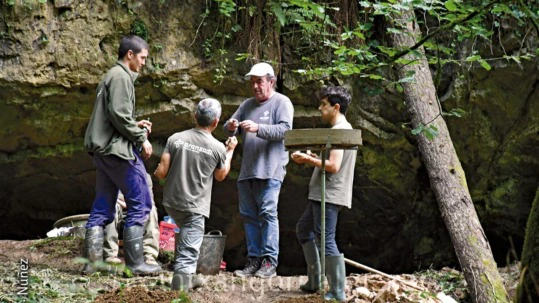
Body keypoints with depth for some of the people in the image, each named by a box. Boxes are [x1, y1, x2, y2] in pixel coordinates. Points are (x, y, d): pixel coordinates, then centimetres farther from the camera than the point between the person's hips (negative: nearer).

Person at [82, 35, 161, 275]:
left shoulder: (111, 76, 21)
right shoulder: (121, 77, -10)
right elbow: (119, 115, -19)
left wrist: (136, 125, 12)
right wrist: (141, 138, -11)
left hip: (102, 149, 10)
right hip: (118, 149, -10)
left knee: (102, 208, 10)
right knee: (140, 204, -4)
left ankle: (91, 261, 7)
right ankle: (135, 263, -4)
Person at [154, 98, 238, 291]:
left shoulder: (176, 138, -6)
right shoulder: (218, 148, -9)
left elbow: (161, 172, -7)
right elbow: (220, 176, 10)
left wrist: (158, 173, 17)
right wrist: (230, 151, 22)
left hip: (172, 203, 4)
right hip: (195, 207, -4)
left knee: (185, 236, 26)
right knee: (189, 249, -4)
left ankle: (187, 275, 29)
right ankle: (183, 274, -24)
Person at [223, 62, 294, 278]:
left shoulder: (281, 102, 0)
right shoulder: (247, 104, 20)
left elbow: (285, 129, -13)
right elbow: (230, 129, 19)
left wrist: (258, 128, -22)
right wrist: (230, 127, -5)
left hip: (270, 171, -7)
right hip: (247, 170, 7)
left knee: (268, 213, -12)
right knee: (248, 215, 6)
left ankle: (269, 262, -11)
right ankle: (253, 259, 12)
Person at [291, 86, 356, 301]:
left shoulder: (339, 131, -16)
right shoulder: (341, 129, 17)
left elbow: (333, 166, -24)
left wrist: (308, 159, -13)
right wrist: (311, 157, 10)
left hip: (330, 196, -12)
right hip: (321, 195, 12)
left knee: (326, 239, -10)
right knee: (304, 229, 22)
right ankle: (314, 281, 25)